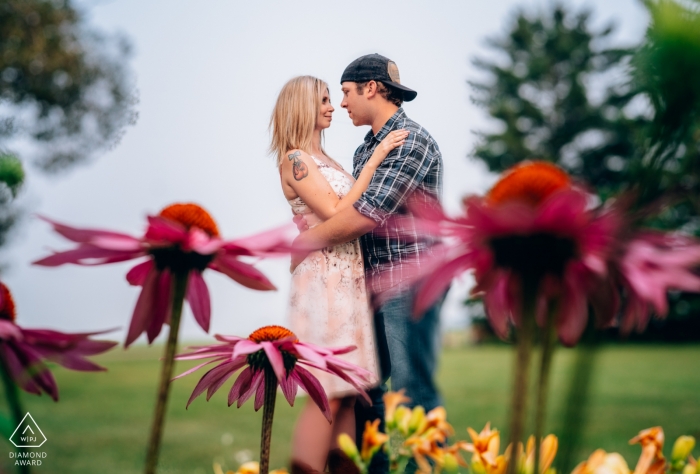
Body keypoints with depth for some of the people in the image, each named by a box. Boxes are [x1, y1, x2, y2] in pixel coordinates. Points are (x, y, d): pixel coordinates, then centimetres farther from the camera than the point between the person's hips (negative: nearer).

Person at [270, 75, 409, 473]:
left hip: (349, 279, 8)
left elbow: (356, 207, 16)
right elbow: (337, 213, -18)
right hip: (324, 280, -8)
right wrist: (375, 158, -15)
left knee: (348, 389, 10)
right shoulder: (295, 160, -8)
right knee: (327, 393, -7)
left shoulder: (324, 158, 17)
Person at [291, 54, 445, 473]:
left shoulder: (412, 141, -12)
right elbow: (353, 211, 17)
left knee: (413, 391, -4)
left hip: (410, 284, -9)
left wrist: (306, 242, -10)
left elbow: (367, 215, -20)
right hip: (373, 285, 9)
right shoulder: (365, 150, 17)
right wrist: (315, 230, -1)